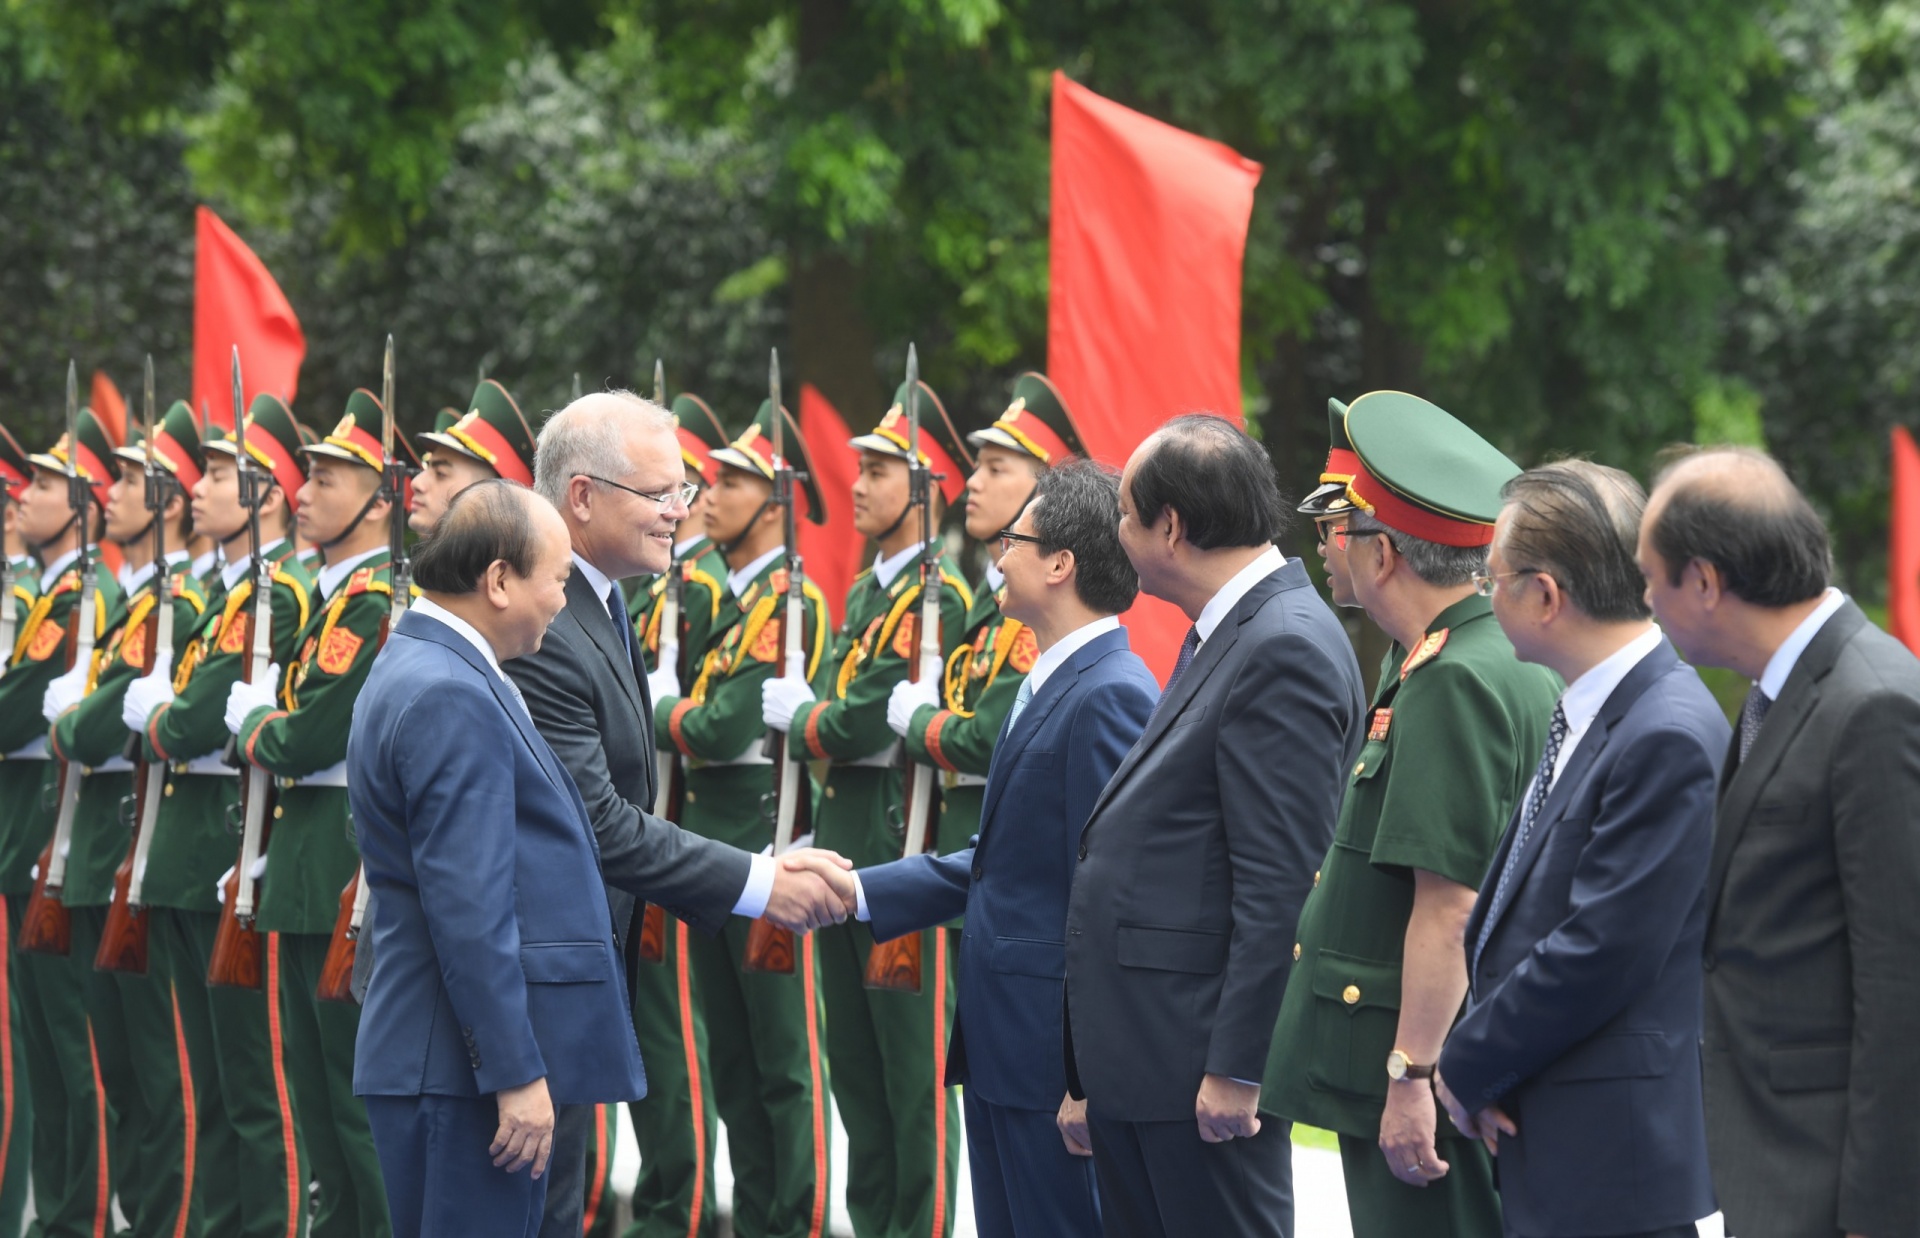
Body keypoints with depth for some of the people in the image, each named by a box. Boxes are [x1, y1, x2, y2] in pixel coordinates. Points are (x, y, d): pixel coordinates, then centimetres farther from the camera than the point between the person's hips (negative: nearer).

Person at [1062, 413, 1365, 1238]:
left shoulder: (1286, 647, -16)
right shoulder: (1224, 635, 16)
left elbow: (1281, 883, -21)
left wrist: (1236, 1068, -21)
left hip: (1201, 1061, -10)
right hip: (1136, 1064, 10)